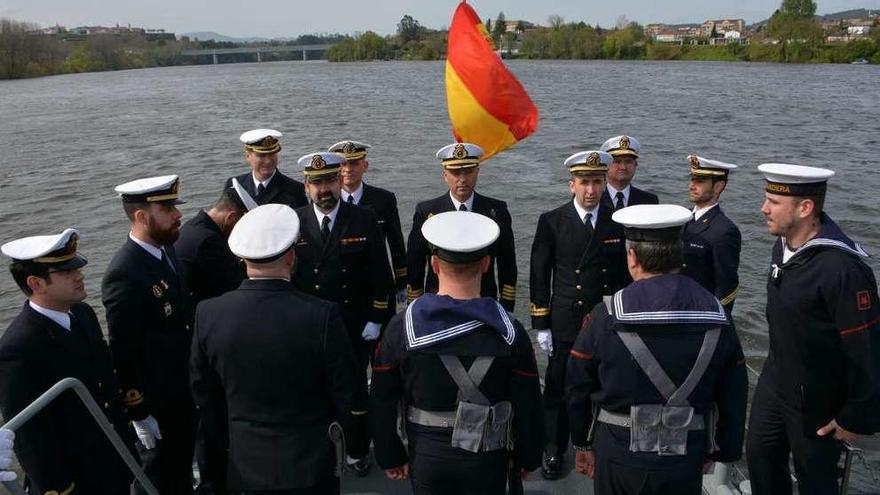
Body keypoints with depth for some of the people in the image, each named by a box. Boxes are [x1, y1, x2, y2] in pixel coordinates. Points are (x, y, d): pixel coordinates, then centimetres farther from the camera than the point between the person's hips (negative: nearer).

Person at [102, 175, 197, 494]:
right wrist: (139, 414, -16)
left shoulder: (165, 249, -1)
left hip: (182, 391, 8)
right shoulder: (124, 275, -27)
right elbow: (123, 353, -23)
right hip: (154, 403, -8)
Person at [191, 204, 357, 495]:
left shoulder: (208, 314, -14)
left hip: (241, 466, 3)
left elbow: (204, 395, -2)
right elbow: (344, 393, -13)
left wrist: (216, 457, 12)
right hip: (309, 466, -2)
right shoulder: (322, 316, -24)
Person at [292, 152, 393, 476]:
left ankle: (357, 451, 31)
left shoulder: (364, 221, -6)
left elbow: (380, 274, -3)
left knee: (356, 389, 11)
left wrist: (376, 320, -6)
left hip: (356, 326, -1)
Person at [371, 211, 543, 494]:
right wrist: (527, 457, 8)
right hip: (487, 460, 0)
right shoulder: (509, 332, -16)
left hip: (426, 459, 1)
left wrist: (390, 456, 7)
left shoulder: (402, 327, -14)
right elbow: (527, 407, -9)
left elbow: (382, 402, -7)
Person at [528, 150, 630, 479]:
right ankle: (554, 450, 27)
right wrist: (541, 325, -3)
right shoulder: (552, 222, -4)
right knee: (557, 390, 9)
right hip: (564, 324, -1)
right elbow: (539, 276, -2)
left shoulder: (618, 223, 1)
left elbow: (625, 275, 8)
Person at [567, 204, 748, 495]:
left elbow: (579, 389, -6)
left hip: (618, 460, -2)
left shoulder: (605, 317, -16)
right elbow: (733, 397, 0)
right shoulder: (717, 318, -8)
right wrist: (718, 449, 15)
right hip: (686, 462, 2)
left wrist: (582, 443, 9)